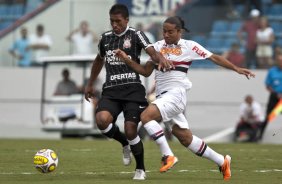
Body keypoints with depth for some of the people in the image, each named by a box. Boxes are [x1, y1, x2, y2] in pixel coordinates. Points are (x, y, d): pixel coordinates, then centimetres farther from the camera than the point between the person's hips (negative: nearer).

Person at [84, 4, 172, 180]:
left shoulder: (135, 35, -2)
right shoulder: (106, 38, 13)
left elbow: (152, 51, -18)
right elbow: (99, 60, 31)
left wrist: (161, 58, -42)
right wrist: (90, 84, 35)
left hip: (132, 88, -4)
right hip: (111, 89, 4)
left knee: (130, 130, -13)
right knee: (102, 120, -24)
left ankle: (141, 169, 11)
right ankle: (125, 144, 7)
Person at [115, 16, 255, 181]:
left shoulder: (189, 46, 0)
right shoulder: (158, 46, 14)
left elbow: (215, 58, 5)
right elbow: (146, 71, 14)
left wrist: (237, 69, 2)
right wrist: (127, 60, 1)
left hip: (176, 92, -6)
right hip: (163, 95, 6)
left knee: (147, 116, -27)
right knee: (185, 138, 8)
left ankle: (168, 155, -20)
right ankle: (222, 161, 21)